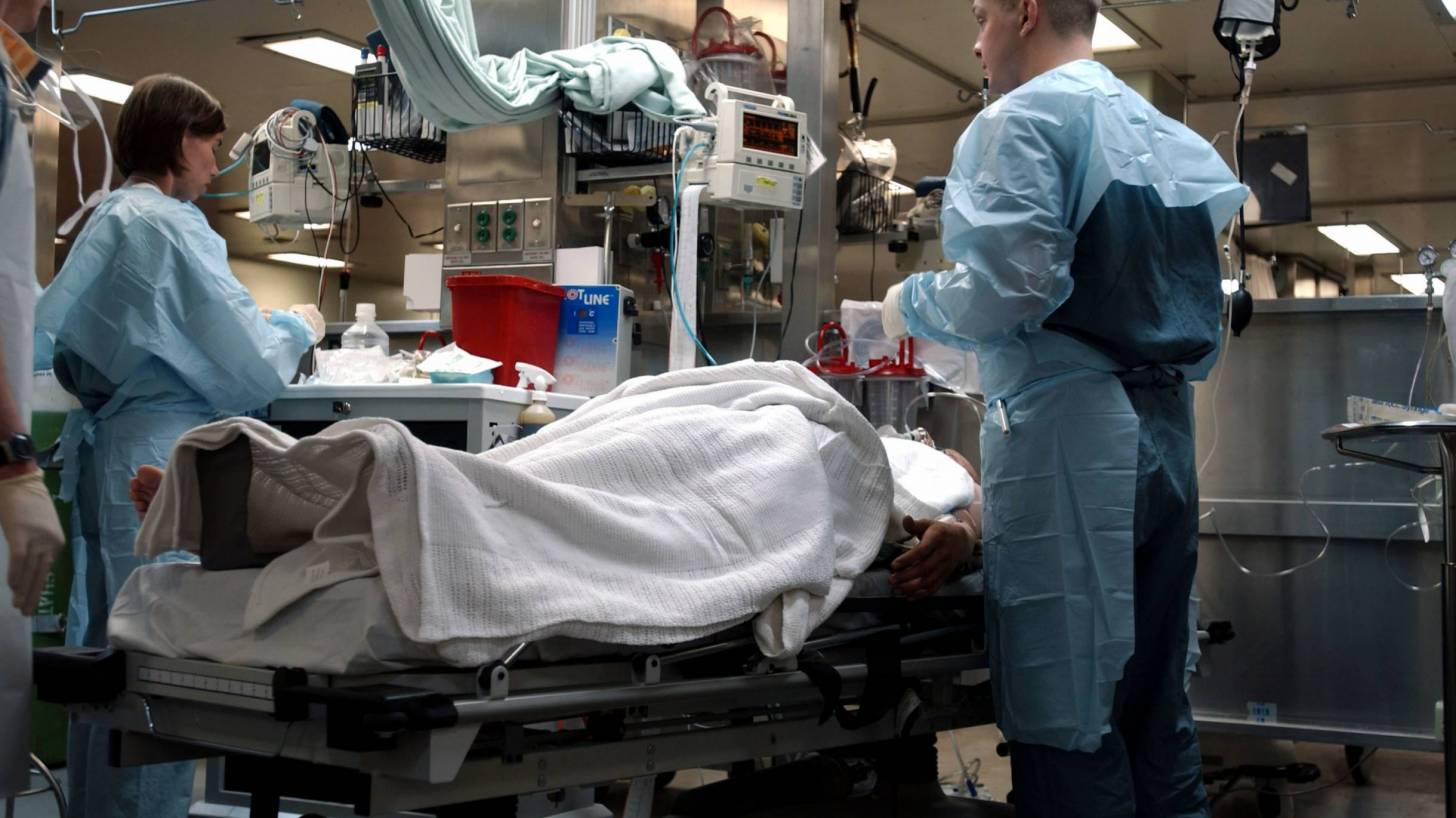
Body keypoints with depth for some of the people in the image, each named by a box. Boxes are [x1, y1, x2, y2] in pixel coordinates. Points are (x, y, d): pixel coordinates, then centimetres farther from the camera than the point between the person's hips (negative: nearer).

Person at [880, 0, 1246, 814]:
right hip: (1167, 428, 8)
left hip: (1069, 433, -8)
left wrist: (913, 303, 0)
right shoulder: (1170, 134, 17)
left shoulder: (1023, 121, -6)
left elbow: (1006, 285, -17)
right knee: (1156, 700, 13)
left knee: (1069, 716, -3)